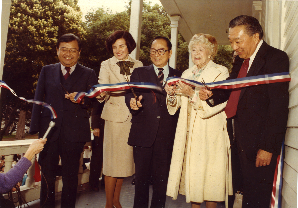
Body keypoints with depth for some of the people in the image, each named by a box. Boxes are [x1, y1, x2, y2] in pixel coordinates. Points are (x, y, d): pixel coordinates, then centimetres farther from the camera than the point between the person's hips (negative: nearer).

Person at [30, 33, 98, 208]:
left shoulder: (88, 74, 7)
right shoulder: (47, 71, 12)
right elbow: (38, 100, 8)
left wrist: (82, 99, -22)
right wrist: (35, 128, 0)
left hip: (74, 133, -1)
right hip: (49, 131, 2)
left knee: (71, 176, 9)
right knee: (47, 175, 9)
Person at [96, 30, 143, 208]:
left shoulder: (138, 65, 11)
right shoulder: (107, 65, 3)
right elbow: (102, 91, -9)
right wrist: (101, 93, -31)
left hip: (133, 118, 3)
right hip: (114, 117, -3)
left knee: (125, 160, 9)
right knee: (112, 161, -1)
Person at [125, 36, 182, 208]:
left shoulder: (178, 76, 11)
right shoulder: (139, 73, 11)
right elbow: (130, 94, -2)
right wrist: (132, 101, -23)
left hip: (167, 136, 1)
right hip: (143, 134, 0)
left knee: (162, 178, 9)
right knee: (142, 176, 6)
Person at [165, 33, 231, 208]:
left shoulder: (220, 72, -1)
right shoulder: (186, 74, 17)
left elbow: (219, 102, -16)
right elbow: (178, 104, 14)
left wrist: (193, 94, -25)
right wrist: (172, 94, -8)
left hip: (210, 133, -5)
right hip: (188, 132, 5)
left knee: (208, 174, -1)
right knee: (191, 172, 6)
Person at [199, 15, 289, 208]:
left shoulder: (276, 58, -11)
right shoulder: (241, 60, 15)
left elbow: (279, 106, -16)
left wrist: (267, 146, -18)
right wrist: (211, 95, -3)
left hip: (259, 142, -7)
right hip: (238, 138, 7)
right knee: (239, 192, 15)